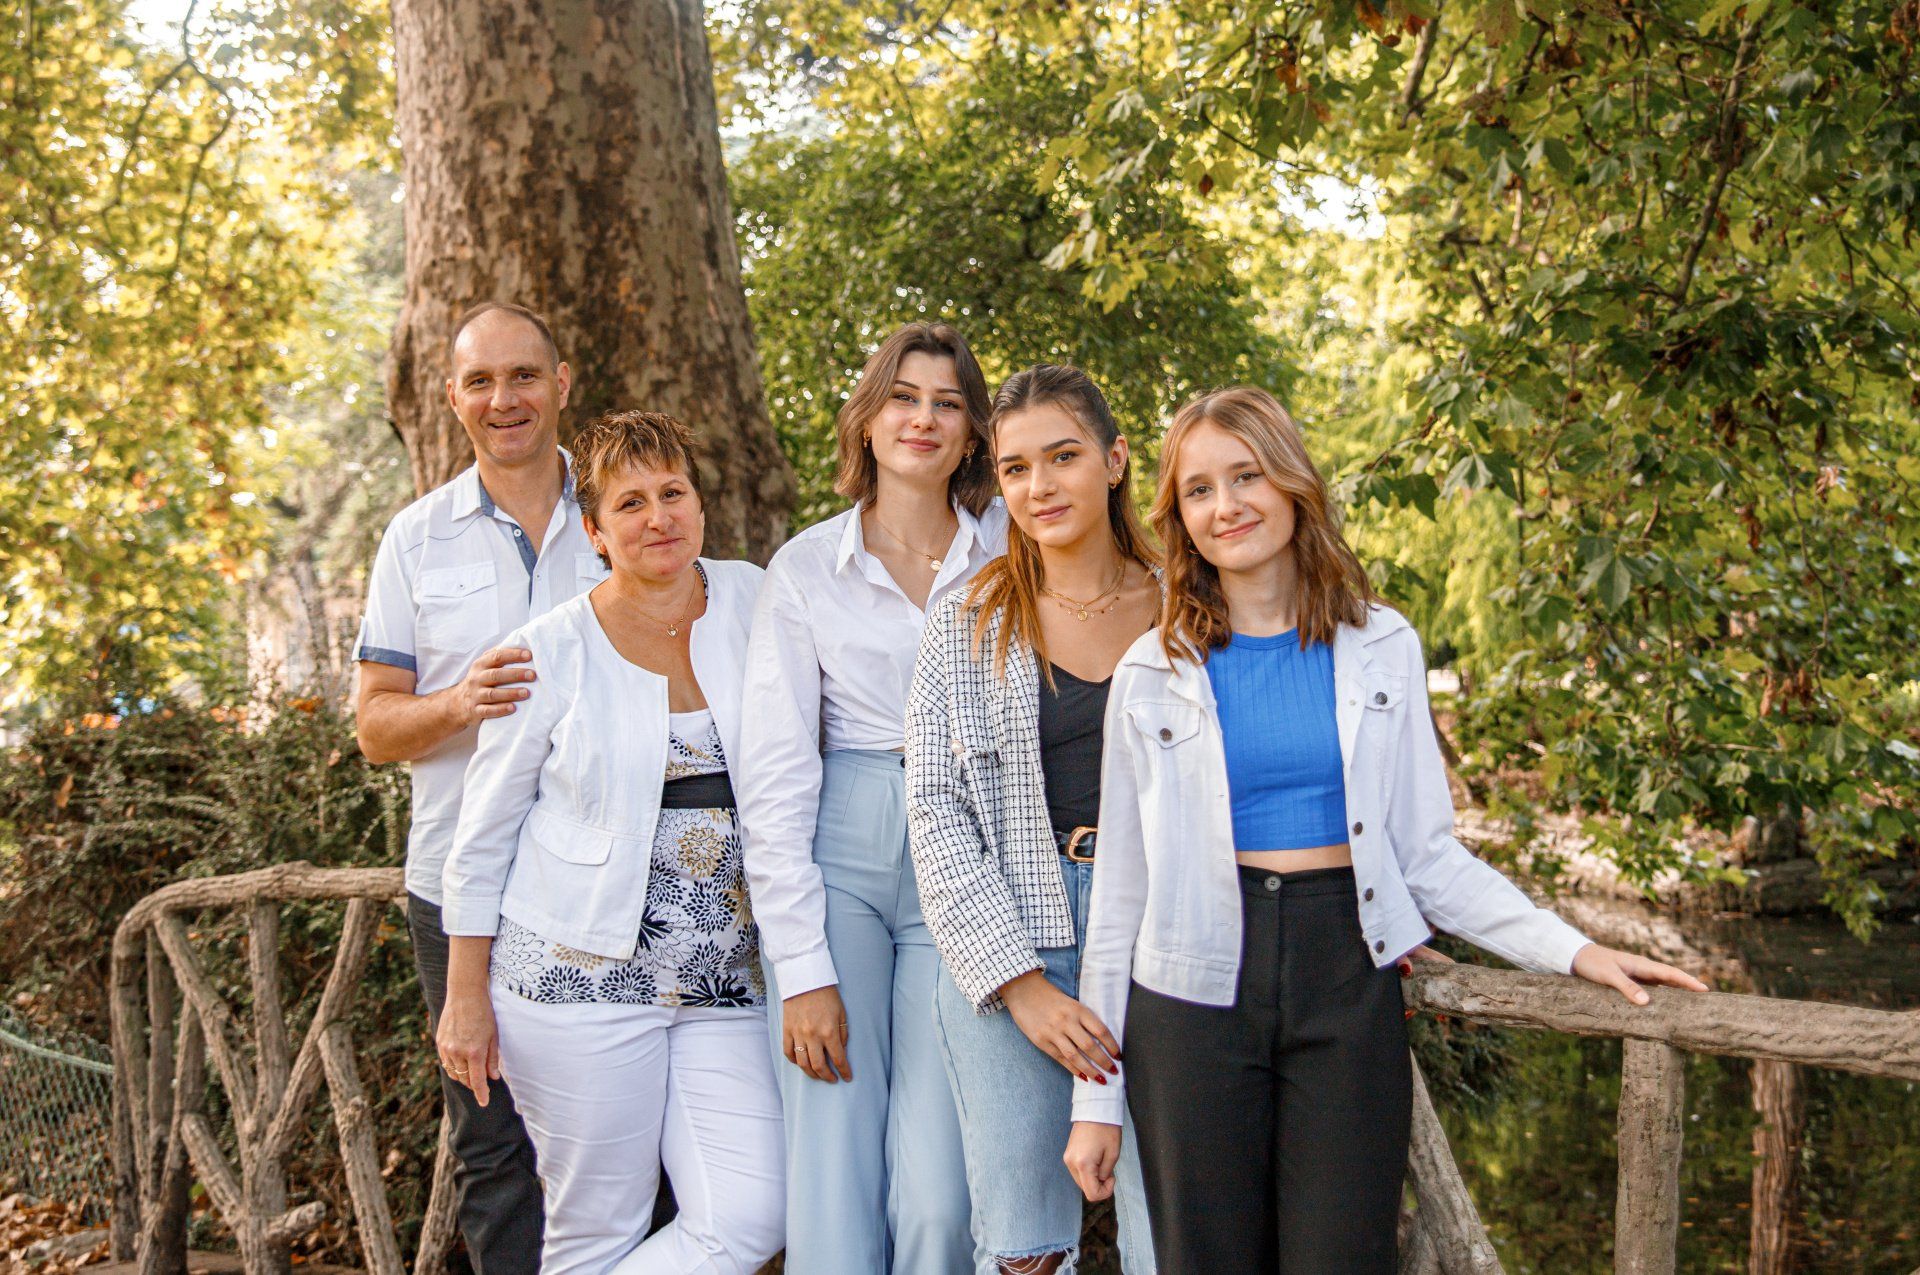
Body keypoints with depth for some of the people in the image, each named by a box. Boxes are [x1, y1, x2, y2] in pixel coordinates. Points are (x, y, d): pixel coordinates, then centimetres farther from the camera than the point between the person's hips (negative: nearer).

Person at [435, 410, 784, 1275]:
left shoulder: (754, 604, 4)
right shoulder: (550, 652, -3)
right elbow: (482, 836, 3)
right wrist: (465, 995, 1)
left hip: (725, 979, 3)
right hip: (581, 978, -3)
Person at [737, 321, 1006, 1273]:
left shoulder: (1010, 550, 6)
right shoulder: (806, 568, 3)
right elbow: (774, 776, -1)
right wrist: (802, 968, -8)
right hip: (837, 862, 0)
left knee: (938, 1196, -6)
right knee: (831, 1189, -3)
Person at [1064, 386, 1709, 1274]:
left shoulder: (1381, 648, 6)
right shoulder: (1153, 675, 3)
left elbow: (1424, 851, 8)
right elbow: (1120, 887, 5)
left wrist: (1570, 949, -4)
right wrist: (1096, 1095, 3)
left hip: (1348, 980, 0)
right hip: (1197, 995, 0)